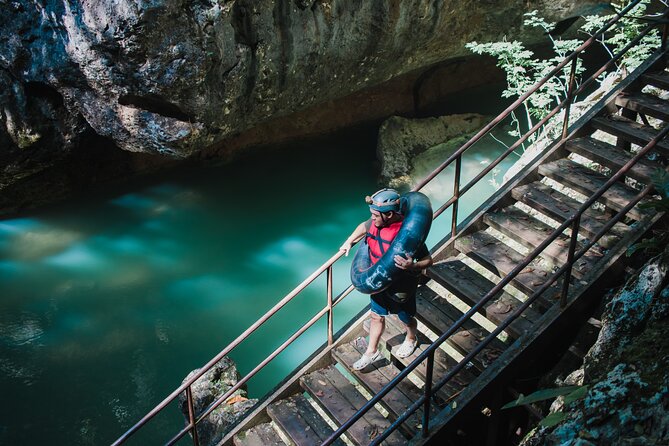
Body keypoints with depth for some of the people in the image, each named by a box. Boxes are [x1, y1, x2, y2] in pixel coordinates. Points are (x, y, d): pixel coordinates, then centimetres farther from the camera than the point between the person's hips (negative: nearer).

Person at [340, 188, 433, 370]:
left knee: (406, 318, 23)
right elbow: (364, 227, 11)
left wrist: (412, 266, -48)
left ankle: (411, 339, 56)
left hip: (401, 287, -6)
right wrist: (349, 242, 6)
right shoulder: (376, 223, -15)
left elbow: (428, 260, -29)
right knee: (377, 316, 22)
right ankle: (371, 352, 42)